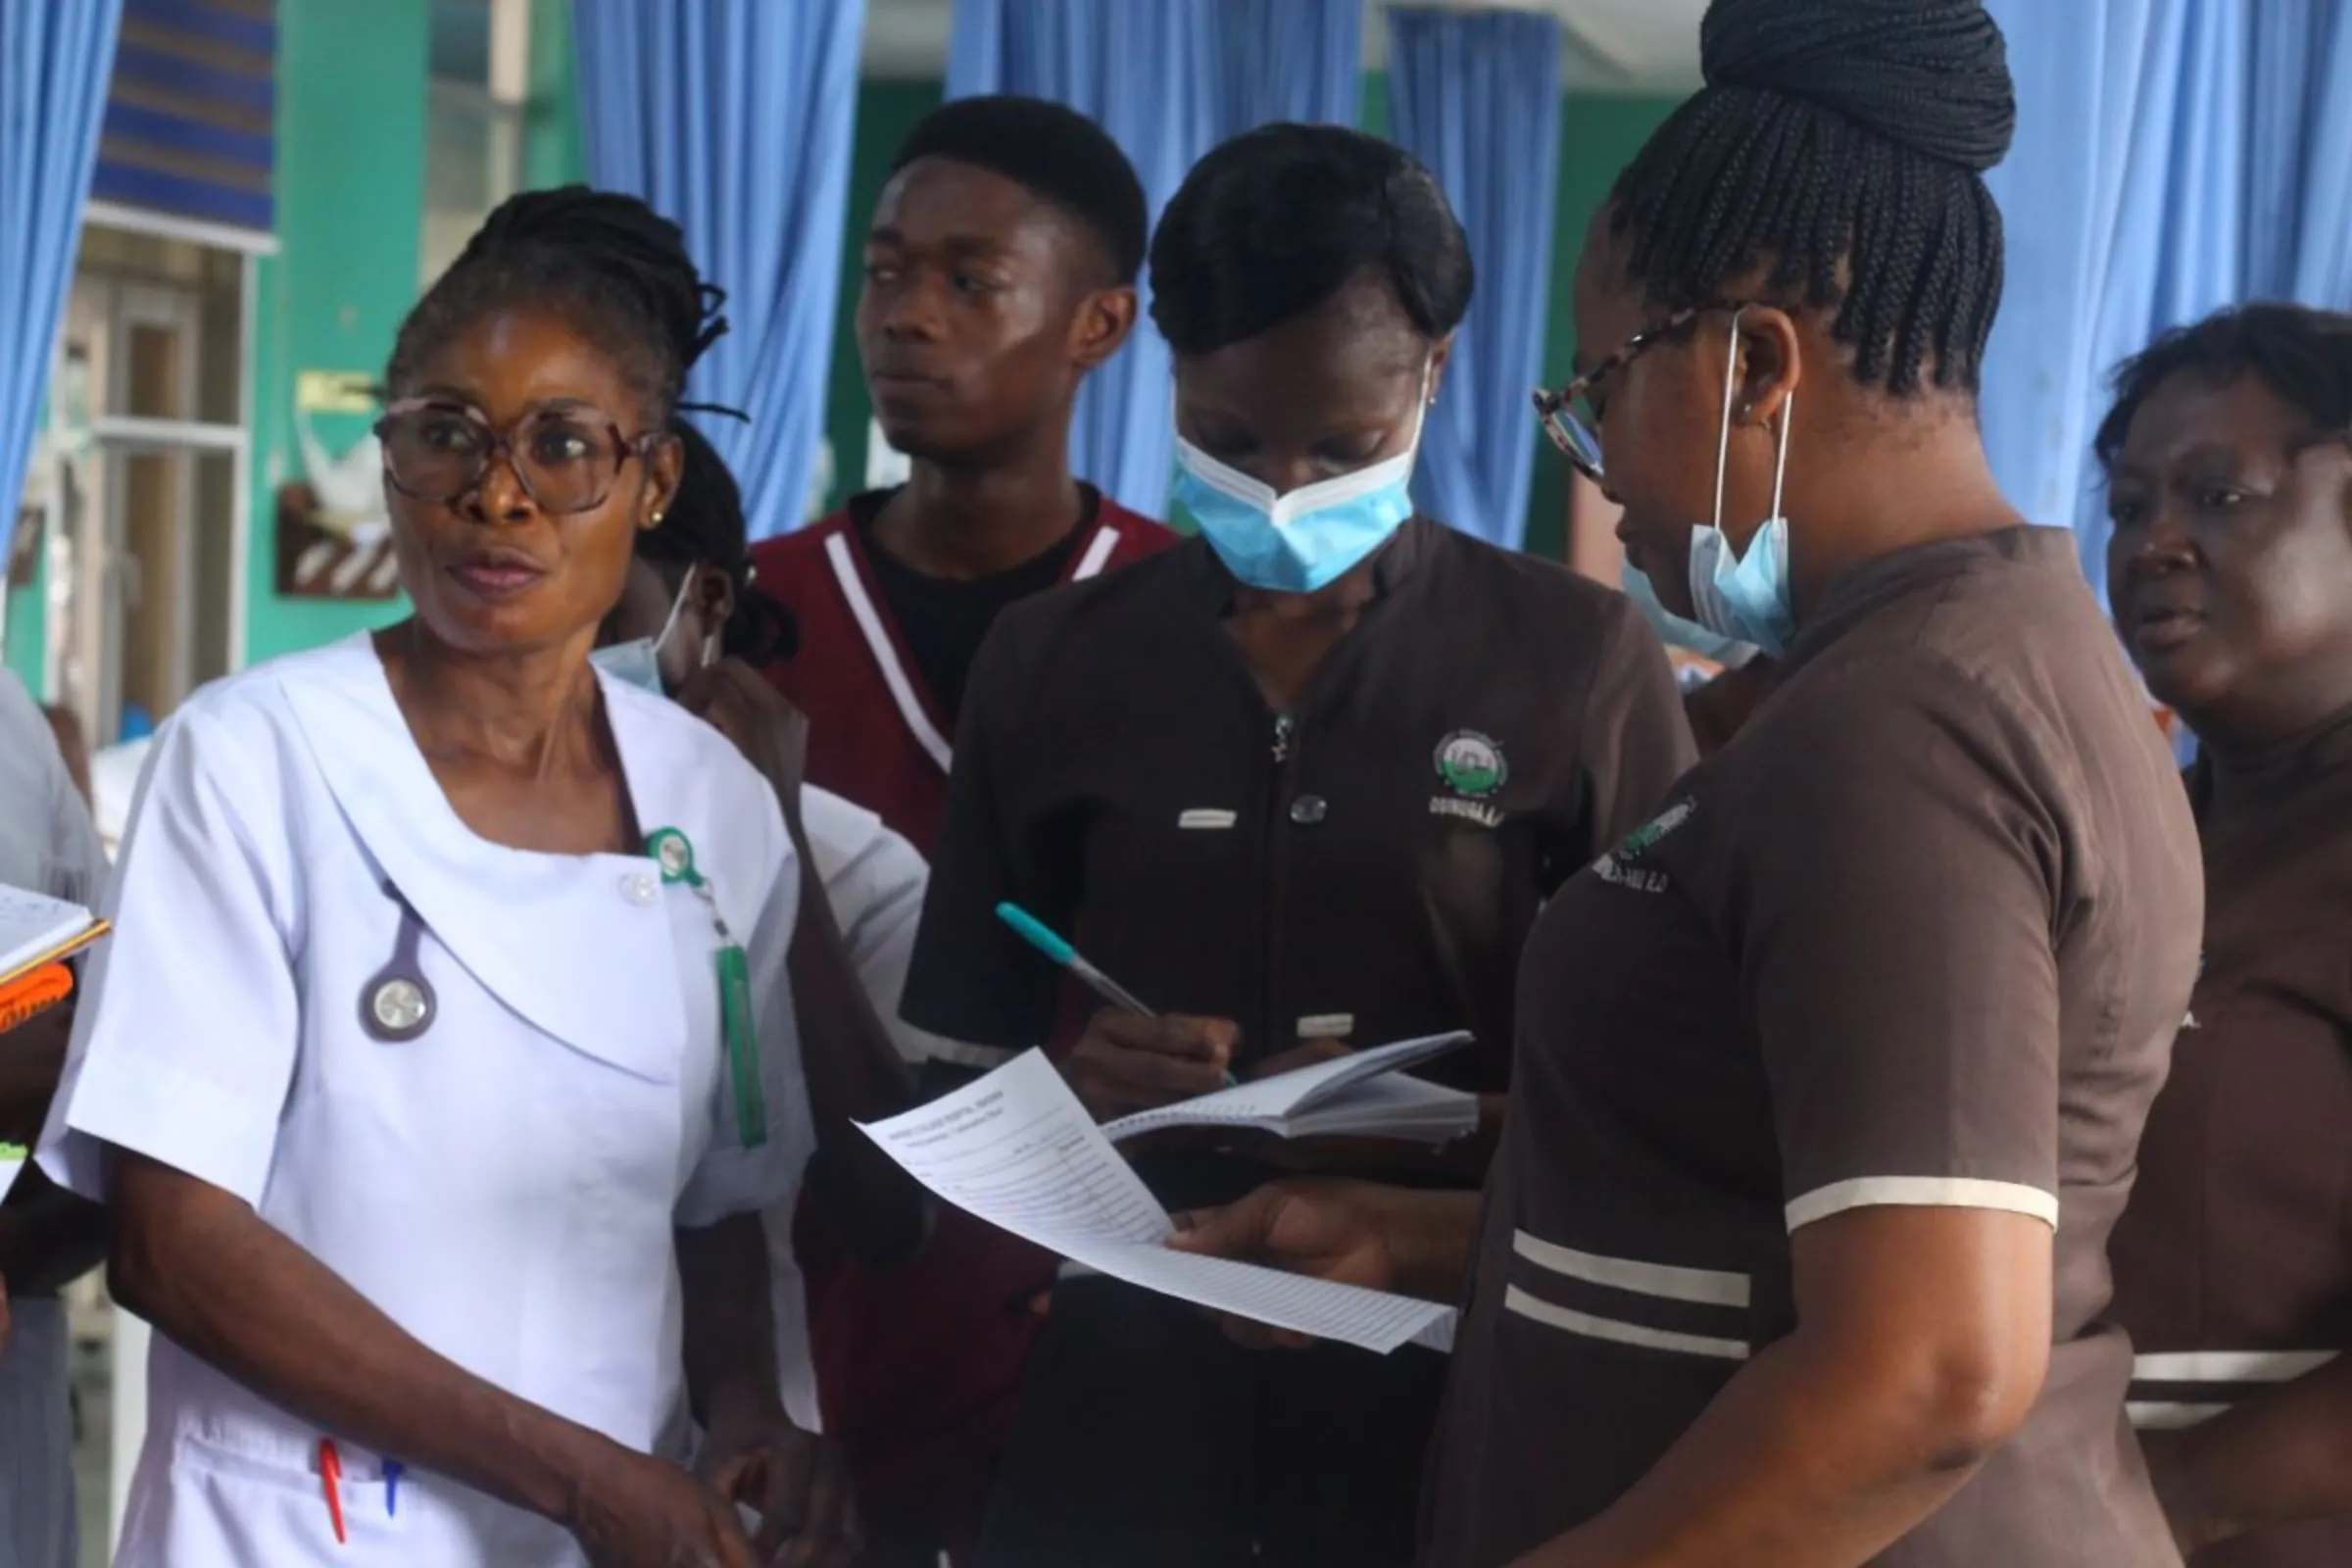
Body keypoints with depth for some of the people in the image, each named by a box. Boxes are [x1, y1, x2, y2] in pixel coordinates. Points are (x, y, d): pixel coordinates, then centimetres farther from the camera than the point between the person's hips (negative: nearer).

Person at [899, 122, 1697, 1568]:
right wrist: (1071, 1078, -13)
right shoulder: (1052, 661, 6)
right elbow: (960, 1057, 9)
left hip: (1462, 1402, -2)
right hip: (1127, 1395, 2)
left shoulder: (1578, 661, -2)